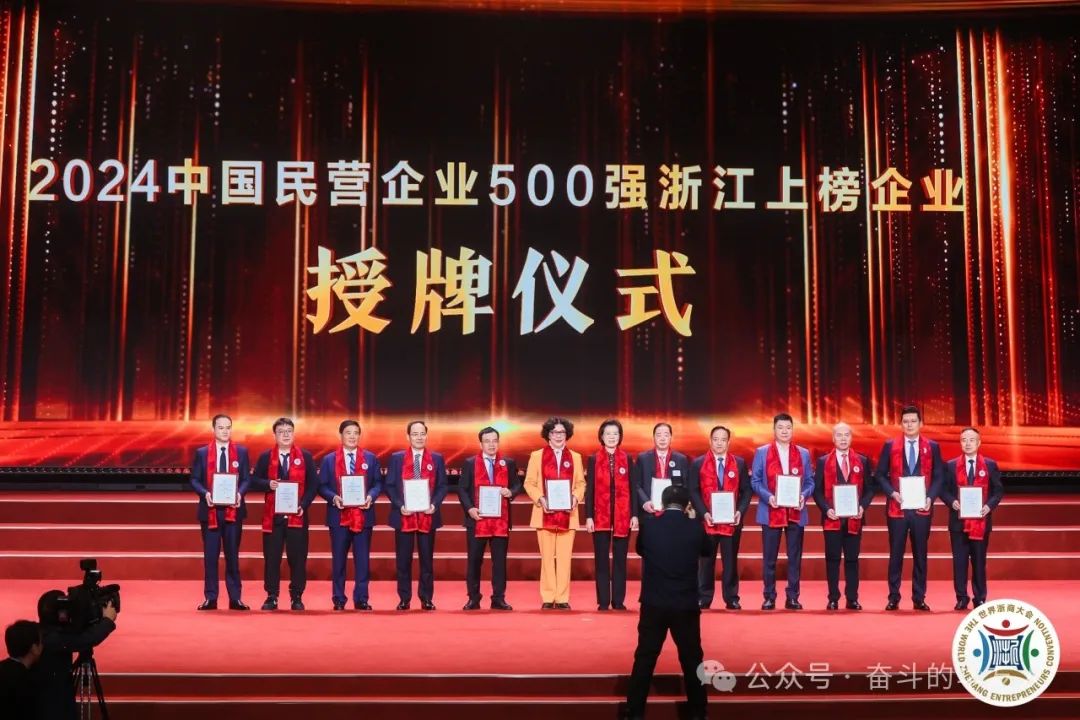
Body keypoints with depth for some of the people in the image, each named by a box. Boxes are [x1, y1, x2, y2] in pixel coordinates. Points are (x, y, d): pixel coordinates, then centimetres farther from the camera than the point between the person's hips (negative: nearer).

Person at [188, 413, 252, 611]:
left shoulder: (241, 452, 6)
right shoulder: (202, 453, 5)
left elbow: (247, 479, 4)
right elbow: (194, 480, 4)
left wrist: (240, 493, -15)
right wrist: (205, 493, -15)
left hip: (233, 509, 0)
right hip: (210, 510, 0)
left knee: (232, 555, 4)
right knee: (210, 555, 3)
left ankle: (235, 598, 9)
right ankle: (210, 598, 9)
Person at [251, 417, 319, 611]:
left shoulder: (305, 457, 5)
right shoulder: (265, 457, 7)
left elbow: (313, 484, 2)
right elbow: (255, 481, 6)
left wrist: (303, 505, -10)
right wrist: (268, 484, -15)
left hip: (297, 515, 0)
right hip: (273, 515, 0)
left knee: (297, 557, 2)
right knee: (271, 557, 2)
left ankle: (296, 597, 11)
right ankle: (271, 597, 11)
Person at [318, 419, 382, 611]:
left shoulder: (371, 458, 7)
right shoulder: (329, 459, 5)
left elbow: (378, 483, 6)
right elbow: (322, 486, 3)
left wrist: (371, 496, -13)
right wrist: (334, 498, -15)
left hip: (363, 516, 1)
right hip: (339, 517, 0)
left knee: (362, 559, 3)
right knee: (338, 559, 5)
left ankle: (361, 599, 10)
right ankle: (338, 600, 13)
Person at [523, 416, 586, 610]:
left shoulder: (575, 457, 12)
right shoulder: (537, 456, 7)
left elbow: (581, 483, 10)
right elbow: (529, 483, 4)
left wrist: (576, 498, -9)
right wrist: (540, 499, -12)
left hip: (567, 514, 1)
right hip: (545, 514, -1)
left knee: (565, 557, -1)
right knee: (547, 557, 1)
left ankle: (562, 598, 4)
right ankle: (548, 598, 6)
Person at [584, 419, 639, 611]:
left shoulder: (627, 459, 7)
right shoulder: (593, 460, 5)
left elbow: (632, 488, 6)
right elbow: (589, 489, 2)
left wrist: (635, 514, -2)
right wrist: (588, 516, -5)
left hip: (623, 516, 1)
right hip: (601, 516, -1)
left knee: (620, 559, 5)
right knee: (601, 559, 2)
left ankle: (619, 601, 11)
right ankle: (603, 601, 7)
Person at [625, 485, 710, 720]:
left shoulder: (648, 524, -5)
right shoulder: (695, 527, -5)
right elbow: (707, 550, 15)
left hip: (653, 604, 0)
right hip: (686, 605, 0)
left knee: (644, 659, 9)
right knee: (692, 660, 14)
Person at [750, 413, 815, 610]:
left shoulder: (803, 453, 10)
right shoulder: (762, 452, 3)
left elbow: (810, 481, 9)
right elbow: (755, 481, 1)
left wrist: (803, 495, -12)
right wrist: (768, 497, -16)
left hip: (795, 512, 2)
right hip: (771, 512, -2)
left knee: (795, 557, 4)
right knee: (769, 557, 2)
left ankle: (792, 597, 12)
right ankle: (769, 597, 10)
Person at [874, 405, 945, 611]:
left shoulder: (932, 447, 5)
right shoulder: (890, 446, 3)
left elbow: (939, 477, 5)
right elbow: (881, 475, 3)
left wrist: (931, 497, -10)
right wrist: (893, 493, -12)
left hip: (922, 508, 1)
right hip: (897, 508, -1)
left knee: (920, 554, 6)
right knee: (896, 554, 3)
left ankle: (919, 598, 13)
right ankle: (893, 598, 9)